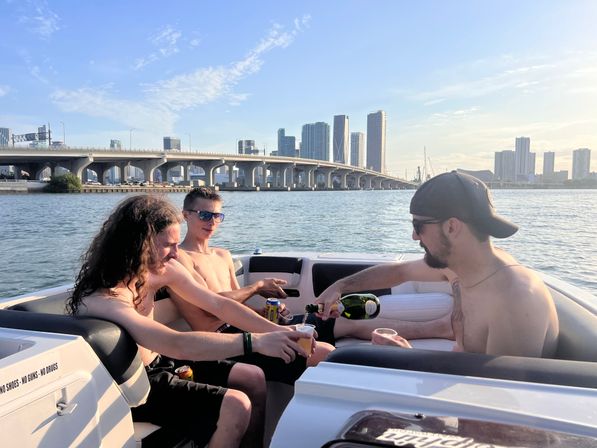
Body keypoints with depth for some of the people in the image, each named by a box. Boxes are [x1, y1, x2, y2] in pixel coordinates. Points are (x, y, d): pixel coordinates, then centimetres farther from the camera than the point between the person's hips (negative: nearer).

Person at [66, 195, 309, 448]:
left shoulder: (162, 269, -9)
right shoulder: (101, 301, -31)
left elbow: (218, 304, -5)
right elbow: (178, 344, -42)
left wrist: (277, 331, -14)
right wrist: (255, 342, -43)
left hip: (160, 362, 8)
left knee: (254, 379, 5)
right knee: (237, 406, -20)